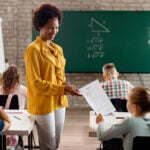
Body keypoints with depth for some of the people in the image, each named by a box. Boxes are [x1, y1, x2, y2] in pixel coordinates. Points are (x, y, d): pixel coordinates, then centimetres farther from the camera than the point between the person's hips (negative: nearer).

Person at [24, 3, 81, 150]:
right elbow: (36, 83, -17)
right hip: (43, 104, -7)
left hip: (59, 102, 7)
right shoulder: (33, 50, -12)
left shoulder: (58, 49, 11)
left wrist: (67, 87, -4)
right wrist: (63, 89, -21)